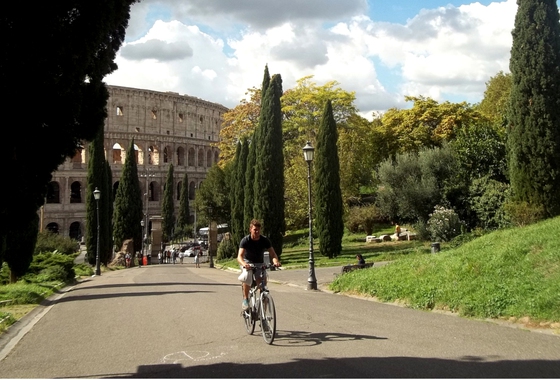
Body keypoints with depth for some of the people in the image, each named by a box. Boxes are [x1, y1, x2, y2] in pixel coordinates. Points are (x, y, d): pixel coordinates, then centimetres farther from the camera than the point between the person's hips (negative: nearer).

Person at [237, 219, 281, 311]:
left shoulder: (265, 240, -14)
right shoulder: (245, 240, -21)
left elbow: (272, 253, -20)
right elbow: (240, 256, -32)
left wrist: (276, 261, -43)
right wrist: (244, 264, -55)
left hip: (260, 264, 3)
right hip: (248, 263, -2)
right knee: (247, 276, -36)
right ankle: (245, 299, -19)